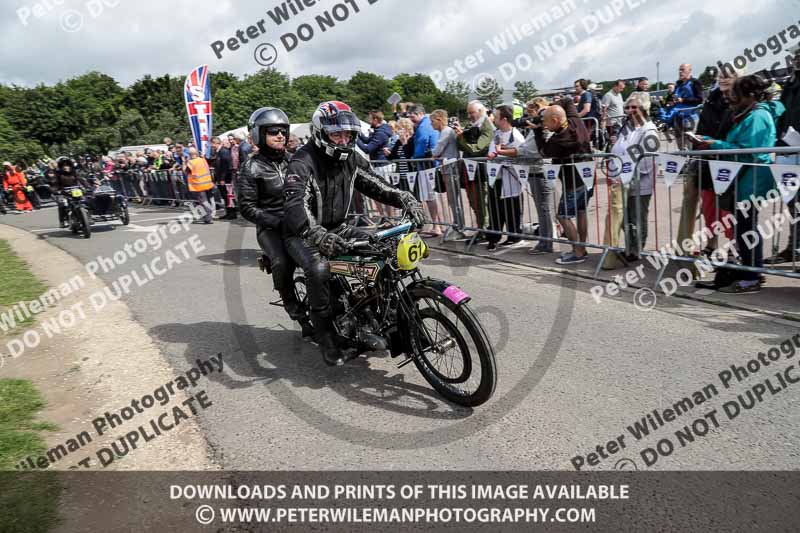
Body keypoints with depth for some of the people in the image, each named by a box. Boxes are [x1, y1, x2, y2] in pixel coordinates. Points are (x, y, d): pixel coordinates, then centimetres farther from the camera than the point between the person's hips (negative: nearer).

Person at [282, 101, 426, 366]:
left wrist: (406, 199, -21)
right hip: (303, 234, -6)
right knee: (319, 269, -35)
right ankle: (327, 339, -20)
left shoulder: (351, 159, 1)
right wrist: (319, 235, -55)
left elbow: (376, 186, -1)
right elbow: (295, 205, -37)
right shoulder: (303, 162, -22)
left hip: (337, 228, 7)